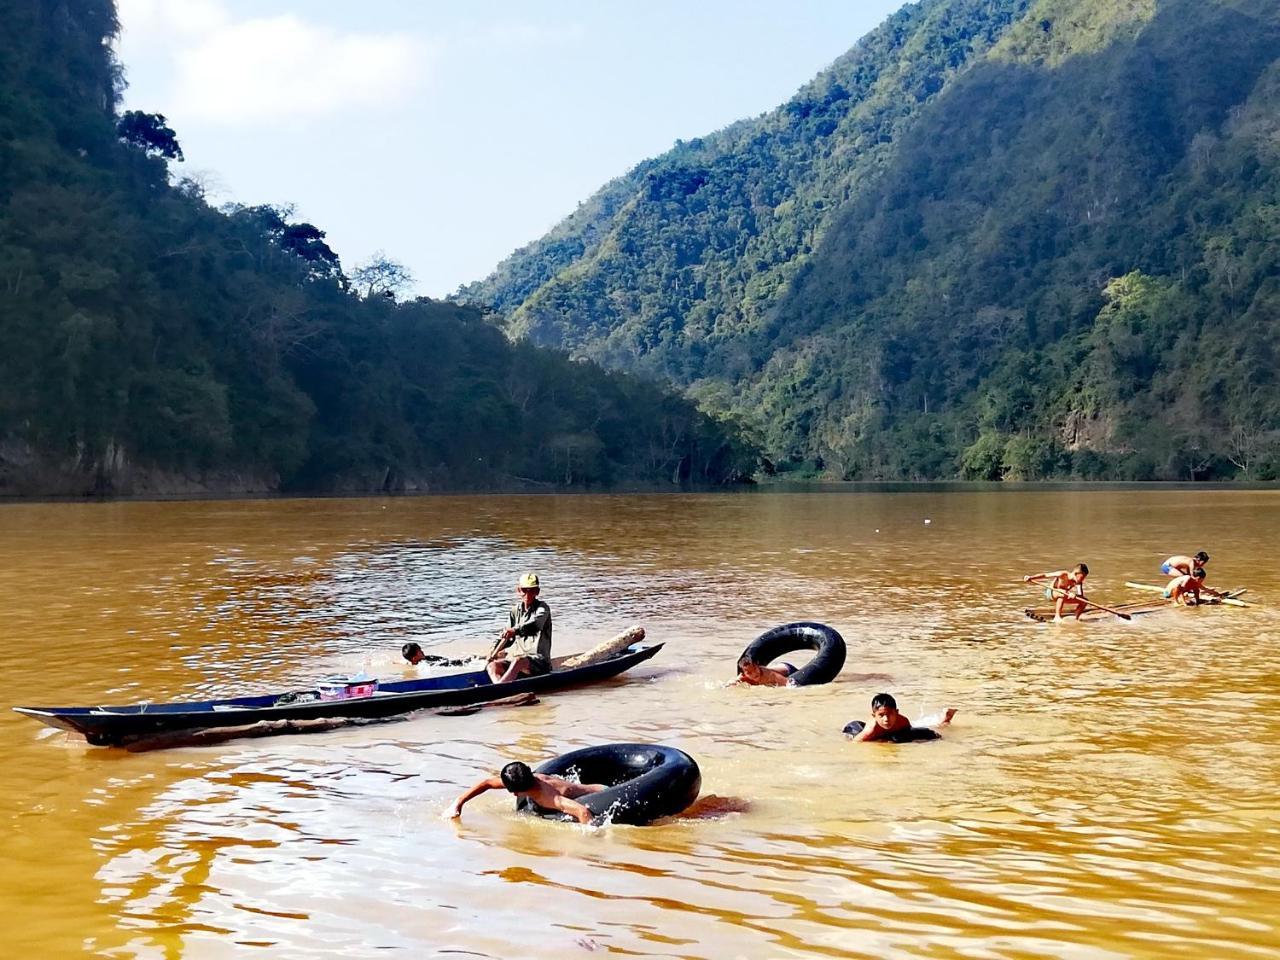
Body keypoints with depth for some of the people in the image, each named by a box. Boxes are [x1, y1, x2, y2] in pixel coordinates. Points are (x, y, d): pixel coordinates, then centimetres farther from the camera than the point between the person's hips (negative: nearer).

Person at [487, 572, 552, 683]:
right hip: (517, 656, 7)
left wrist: (516, 630, -45)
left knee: (518, 661, -38)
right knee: (492, 665, -19)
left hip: (539, 661, -7)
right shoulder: (516, 610, 14)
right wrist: (496, 650, -3)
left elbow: (534, 626, -26)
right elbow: (507, 637, 17)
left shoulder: (542, 608, -4)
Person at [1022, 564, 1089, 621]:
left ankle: (1076, 619, 9)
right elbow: (1045, 575, -28)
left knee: (1084, 601, -6)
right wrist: (1031, 577, -40)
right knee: (1062, 593, -41)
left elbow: (1081, 595, -26)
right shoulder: (1063, 574, -26)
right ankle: (1057, 617, -35)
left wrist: (1074, 595, -51)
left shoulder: (1078, 582, -13)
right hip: (1050, 592, -6)